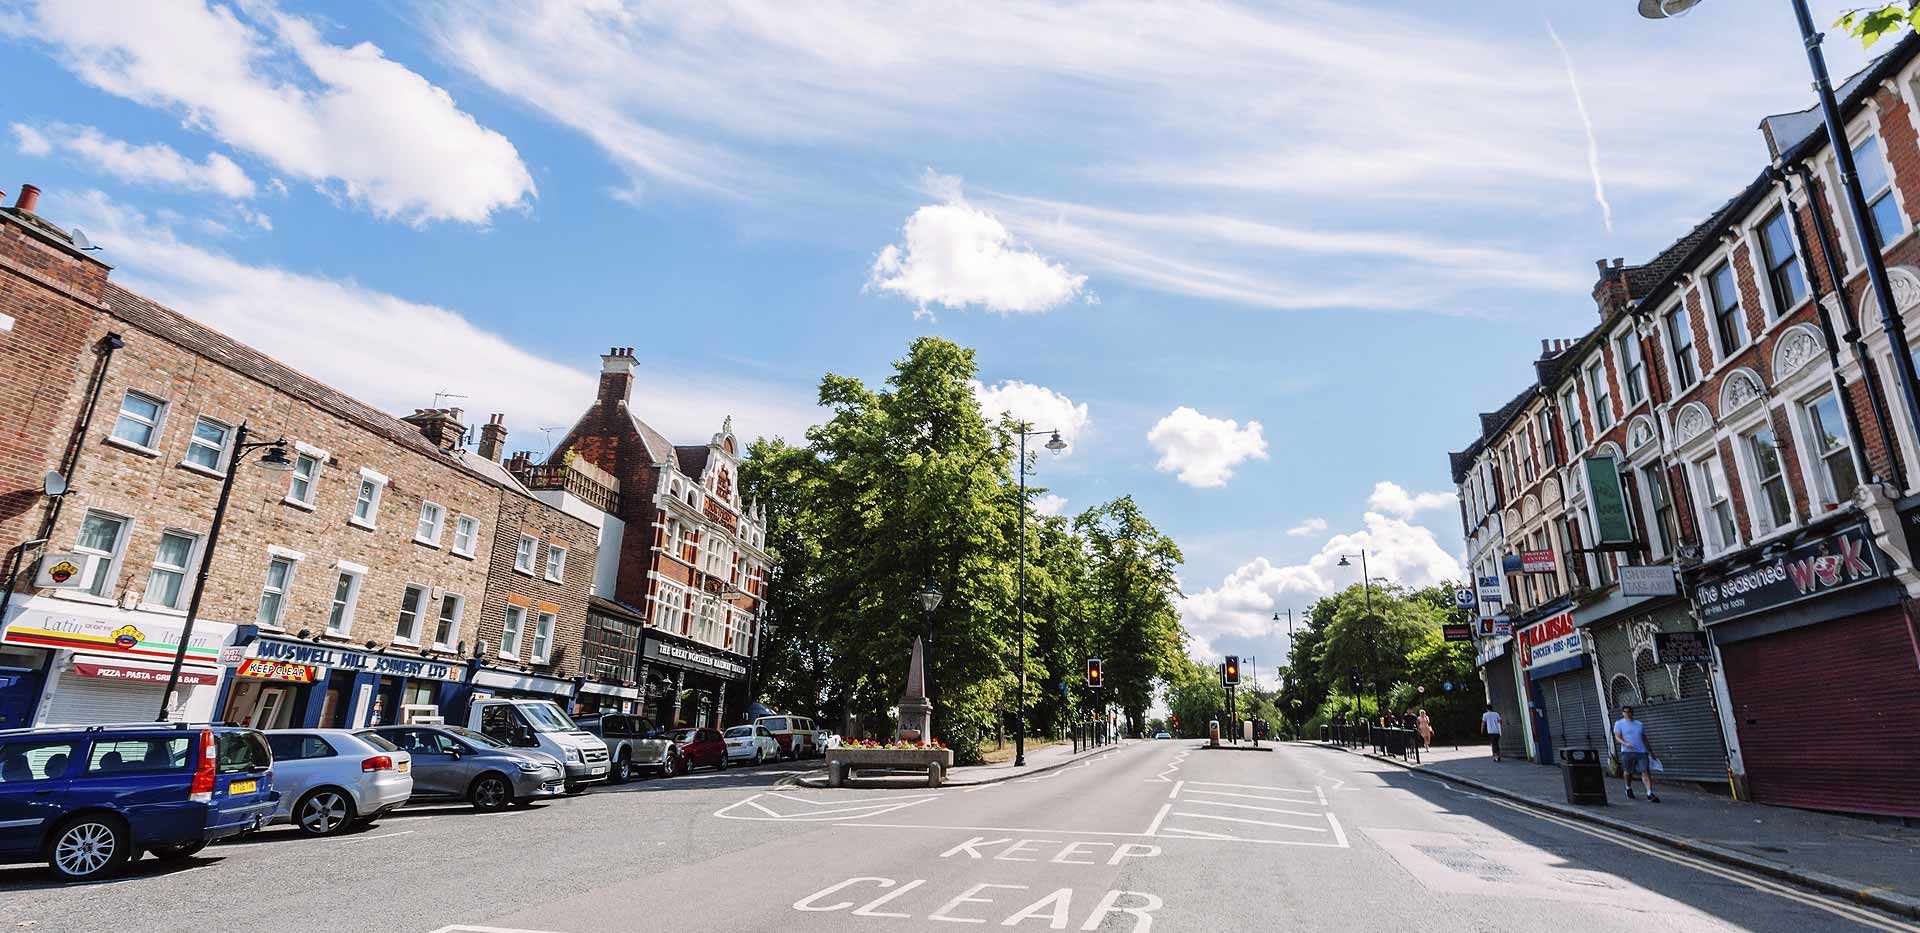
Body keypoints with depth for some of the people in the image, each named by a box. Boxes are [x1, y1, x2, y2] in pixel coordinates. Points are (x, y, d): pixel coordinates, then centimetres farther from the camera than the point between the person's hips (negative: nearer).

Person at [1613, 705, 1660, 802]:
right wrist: (1625, 743, -23)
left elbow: (1645, 739, 24)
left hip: (1642, 752, 2)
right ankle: (1628, 788, 29)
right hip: (1627, 752, -2)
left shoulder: (1640, 724, 19)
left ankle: (1650, 794, -16)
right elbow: (1617, 737, -3)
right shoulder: (1619, 724, 8)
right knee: (1628, 772, 4)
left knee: (1646, 772, -12)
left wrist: (1651, 752, 22)